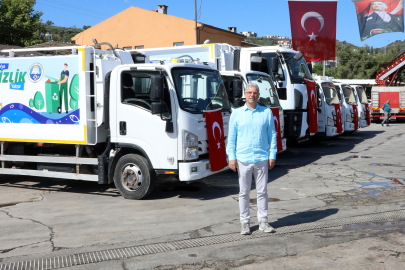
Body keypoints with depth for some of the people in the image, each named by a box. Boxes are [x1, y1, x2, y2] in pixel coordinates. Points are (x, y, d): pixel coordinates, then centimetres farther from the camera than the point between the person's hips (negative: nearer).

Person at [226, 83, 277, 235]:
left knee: (262, 191, 6)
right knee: (244, 192, 5)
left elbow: (272, 135, 9)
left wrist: (272, 155, 4)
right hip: (243, 159, 0)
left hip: (262, 159, 1)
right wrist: (231, 157, -1)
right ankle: (245, 222, 16)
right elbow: (231, 137, 6)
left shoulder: (267, 112, 7)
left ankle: (263, 221, 17)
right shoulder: (237, 113, 6)